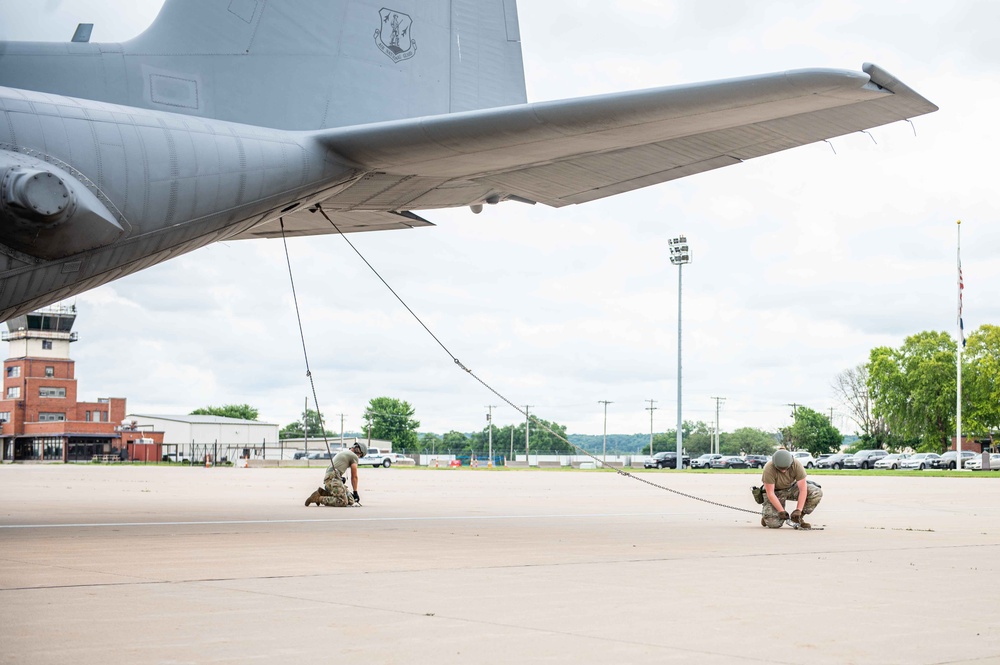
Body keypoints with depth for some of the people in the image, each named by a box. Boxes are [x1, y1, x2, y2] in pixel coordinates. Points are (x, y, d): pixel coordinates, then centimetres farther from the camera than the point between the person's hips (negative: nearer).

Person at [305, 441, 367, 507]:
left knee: (351, 501, 1)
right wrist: (355, 492, 15)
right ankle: (318, 498, -19)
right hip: (333, 479, -9)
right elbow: (354, 477, 6)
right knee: (343, 502, -23)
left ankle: (324, 493, 1)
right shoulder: (354, 456, 4)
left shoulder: (342, 452, 31)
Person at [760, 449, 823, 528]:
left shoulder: (797, 465, -26)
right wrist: (781, 511, -30)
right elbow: (770, 493, -27)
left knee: (817, 493, -23)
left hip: (791, 487, 3)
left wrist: (798, 510, -31)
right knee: (774, 524, -22)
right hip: (776, 492, -3)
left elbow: (803, 489, -24)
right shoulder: (769, 469, -31)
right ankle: (767, 516, 16)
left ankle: (798, 518, -5)